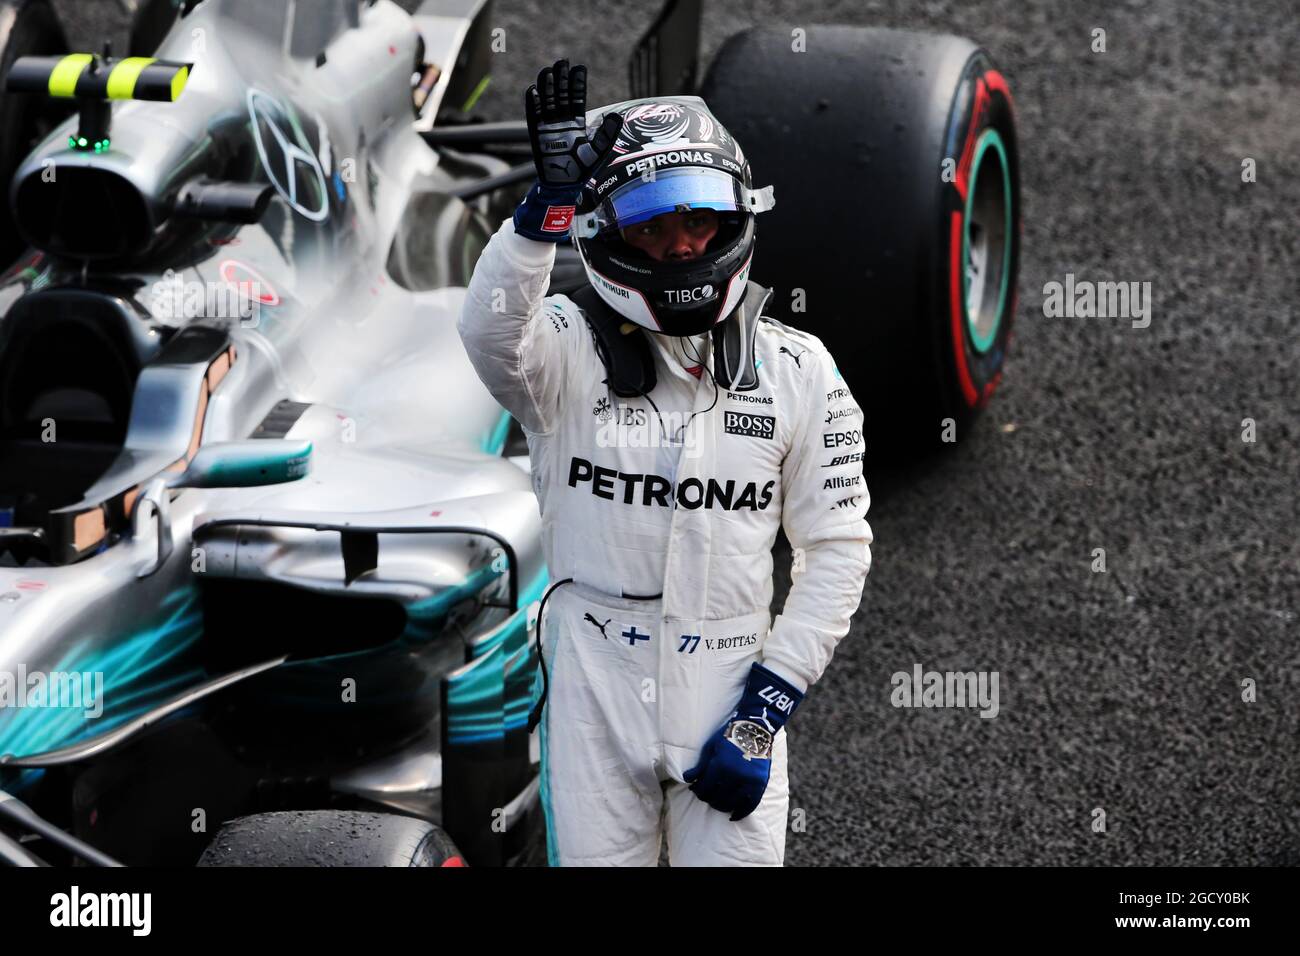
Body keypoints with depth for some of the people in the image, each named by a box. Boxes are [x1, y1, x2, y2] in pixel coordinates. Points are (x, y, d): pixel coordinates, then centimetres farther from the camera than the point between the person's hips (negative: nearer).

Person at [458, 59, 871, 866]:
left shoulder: (796, 370, 2)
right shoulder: (571, 348, -3)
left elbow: (837, 547, 4)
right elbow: (491, 333, -27)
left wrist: (770, 706, -4)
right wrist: (549, 203, -39)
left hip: (728, 694, 1)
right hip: (594, 694, -1)